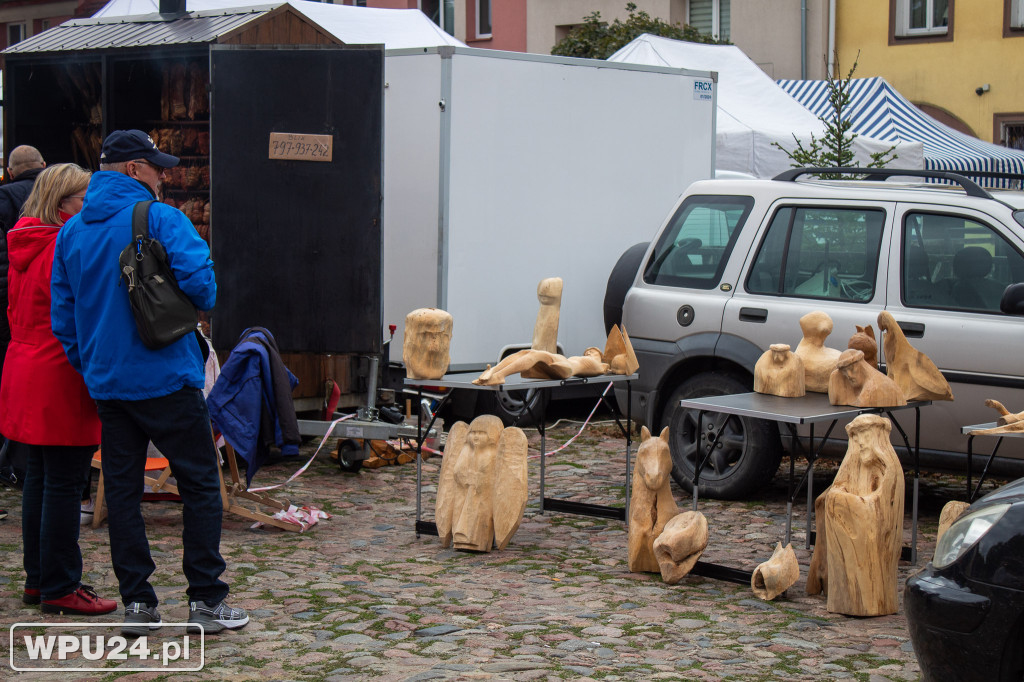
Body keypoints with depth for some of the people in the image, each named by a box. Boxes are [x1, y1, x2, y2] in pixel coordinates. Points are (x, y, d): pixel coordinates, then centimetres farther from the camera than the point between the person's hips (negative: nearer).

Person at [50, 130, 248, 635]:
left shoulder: (71, 232, 10)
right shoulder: (160, 220, -9)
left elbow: (63, 318, 11)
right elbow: (198, 280, -21)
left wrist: (91, 371, 18)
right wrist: (198, 307, 1)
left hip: (106, 382, 6)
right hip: (166, 379, -6)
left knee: (122, 489, 10)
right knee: (200, 484, 4)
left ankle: (136, 602, 12)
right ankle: (204, 599, 5)